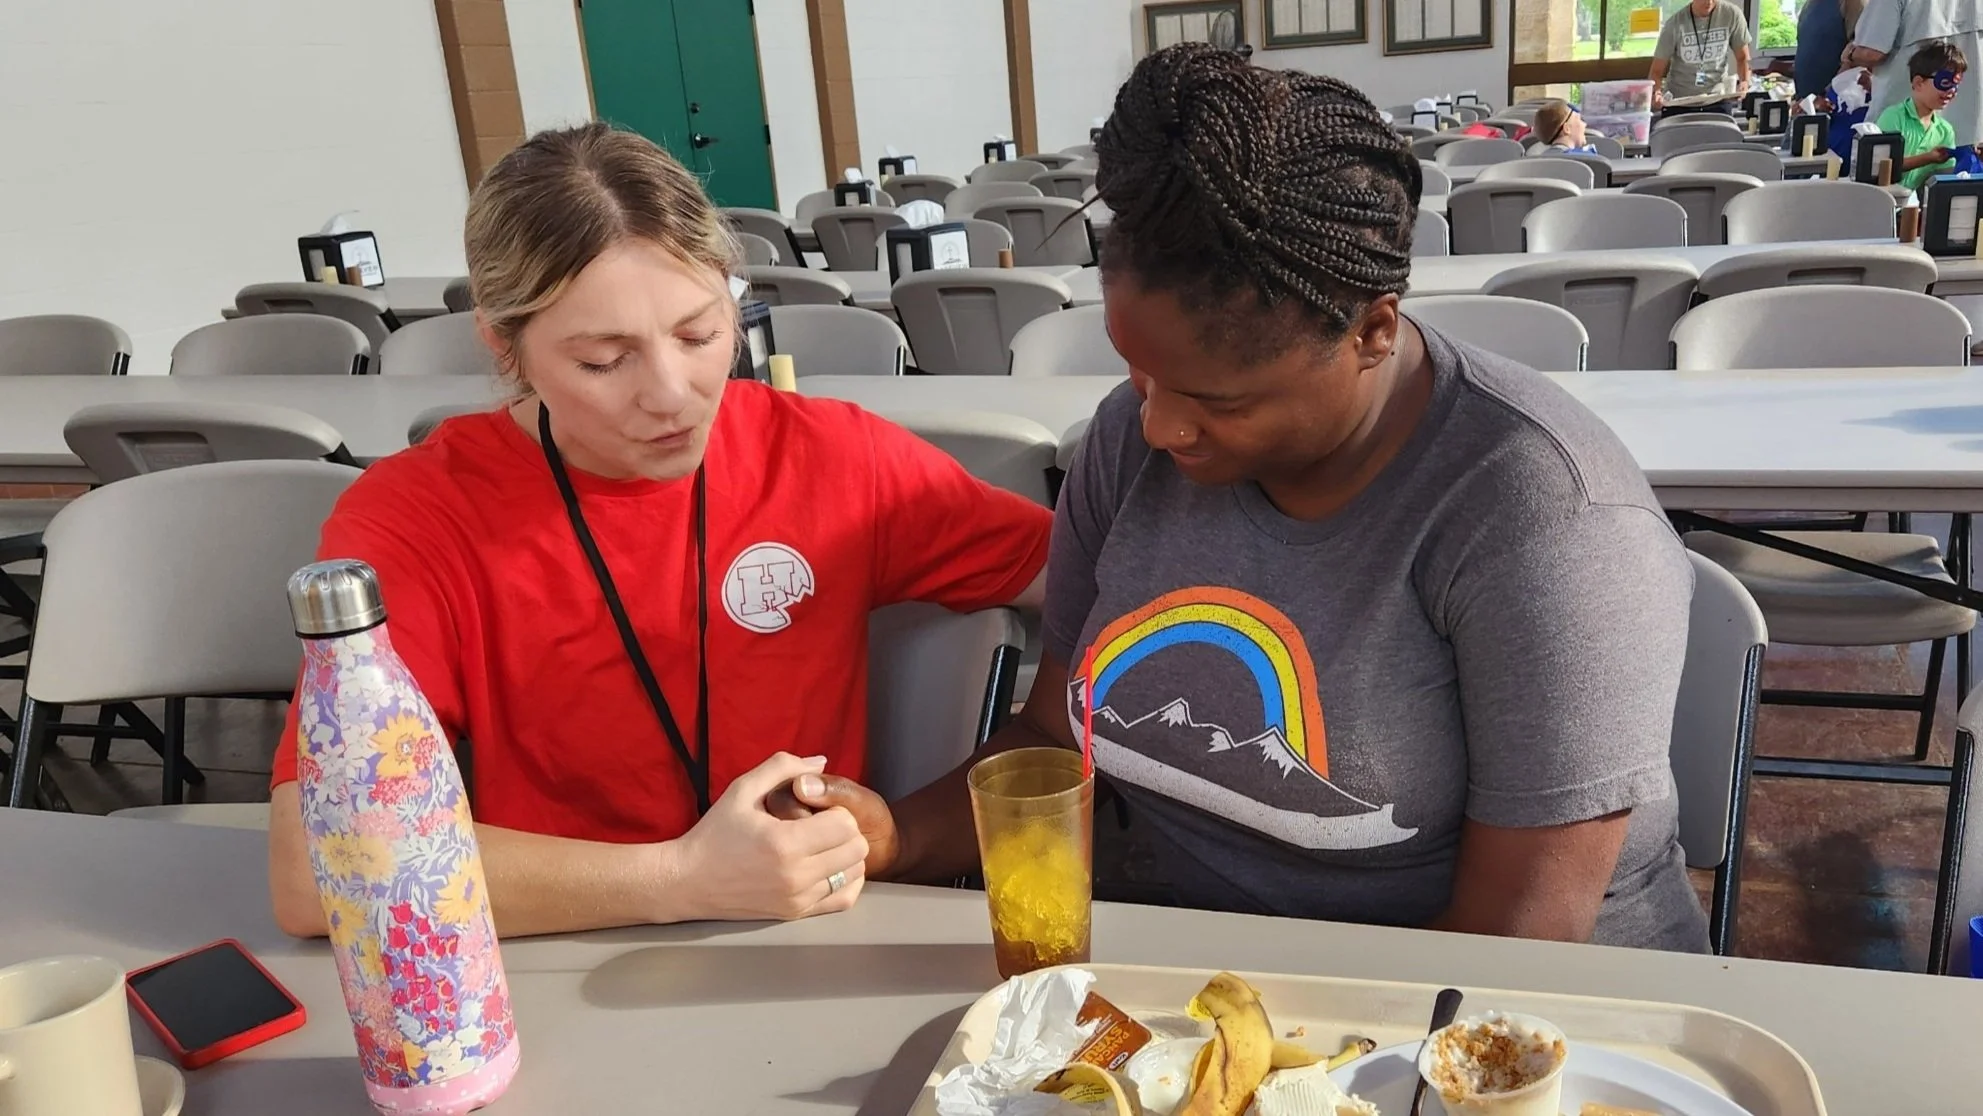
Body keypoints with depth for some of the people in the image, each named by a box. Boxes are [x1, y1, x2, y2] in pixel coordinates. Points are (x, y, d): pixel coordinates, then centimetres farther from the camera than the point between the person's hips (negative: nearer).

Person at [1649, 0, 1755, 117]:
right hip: (1677, 105, -1)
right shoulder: (1675, 24, -11)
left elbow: (1742, 57, 5)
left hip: (1718, 103, 1)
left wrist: (1744, 81, -15)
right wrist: (1656, 93, -29)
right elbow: (1657, 70, -7)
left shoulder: (1732, 14, -7)